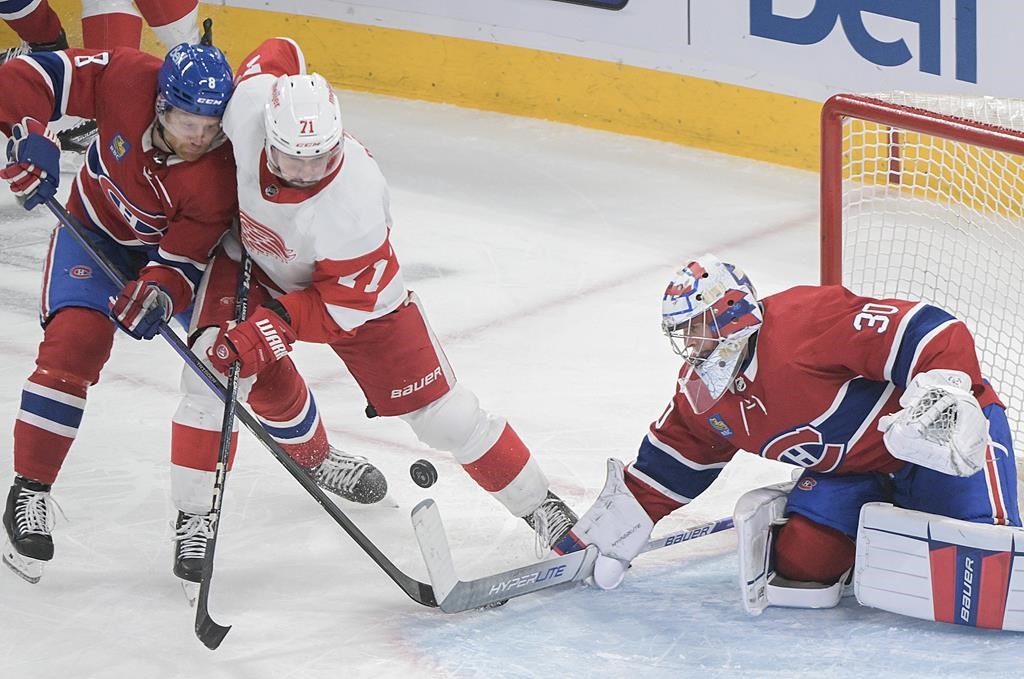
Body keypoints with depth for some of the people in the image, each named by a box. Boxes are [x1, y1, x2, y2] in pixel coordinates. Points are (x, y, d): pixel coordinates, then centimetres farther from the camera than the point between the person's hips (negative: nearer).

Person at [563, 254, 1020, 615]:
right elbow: (664, 468, 14)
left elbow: (930, 333, -31)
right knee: (802, 561, -16)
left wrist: (945, 394, -45)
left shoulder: (806, 321, -26)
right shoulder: (701, 395, 2)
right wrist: (597, 538, 13)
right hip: (850, 472, 7)